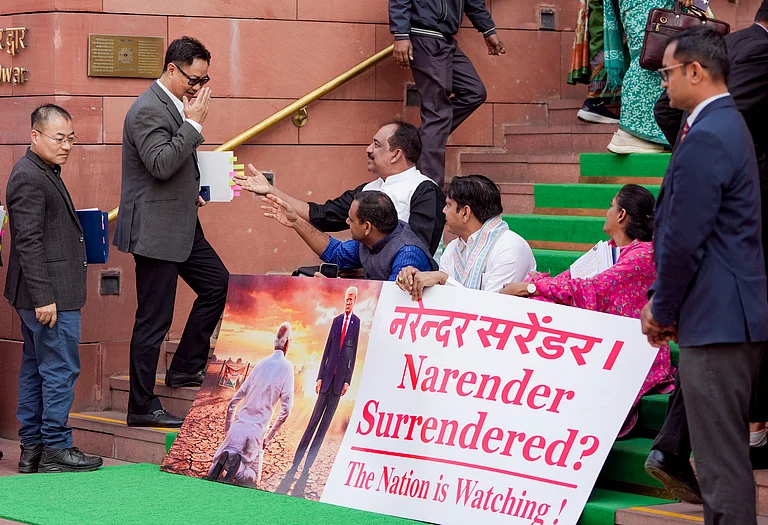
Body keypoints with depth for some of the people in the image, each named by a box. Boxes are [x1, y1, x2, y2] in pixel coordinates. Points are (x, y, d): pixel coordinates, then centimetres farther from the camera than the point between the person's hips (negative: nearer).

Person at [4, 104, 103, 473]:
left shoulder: (45, 173, 16)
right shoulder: (29, 178, -16)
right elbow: (28, 242, -21)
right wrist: (44, 297, -23)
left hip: (47, 294, 11)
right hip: (51, 296, -11)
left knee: (35, 370, 13)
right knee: (60, 370, -6)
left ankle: (31, 449, 18)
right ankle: (56, 450, 0)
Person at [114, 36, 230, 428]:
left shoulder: (175, 106, 14)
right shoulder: (148, 110, -18)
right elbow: (160, 164, -29)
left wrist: (191, 193, 14)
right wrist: (194, 124, -24)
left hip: (181, 225, 10)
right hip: (156, 230, -10)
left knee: (217, 284, 14)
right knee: (153, 320, -4)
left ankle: (185, 368, 24)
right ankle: (142, 407, 4)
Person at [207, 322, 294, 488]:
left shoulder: (261, 364, 10)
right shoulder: (287, 367, -3)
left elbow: (233, 402, 13)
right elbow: (286, 410, -10)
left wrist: (227, 429, 23)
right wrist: (269, 436, 1)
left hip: (238, 427, 3)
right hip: (256, 432, -3)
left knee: (217, 461, 19)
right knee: (253, 480, 10)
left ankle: (224, 458, -17)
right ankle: (238, 467, -23)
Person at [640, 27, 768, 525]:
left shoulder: (706, 139, -18)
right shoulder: (728, 125, 16)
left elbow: (683, 240, -19)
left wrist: (663, 310, -5)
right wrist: (661, 300, 15)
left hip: (717, 322, -11)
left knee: (722, 461, -6)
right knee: (725, 452, 16)